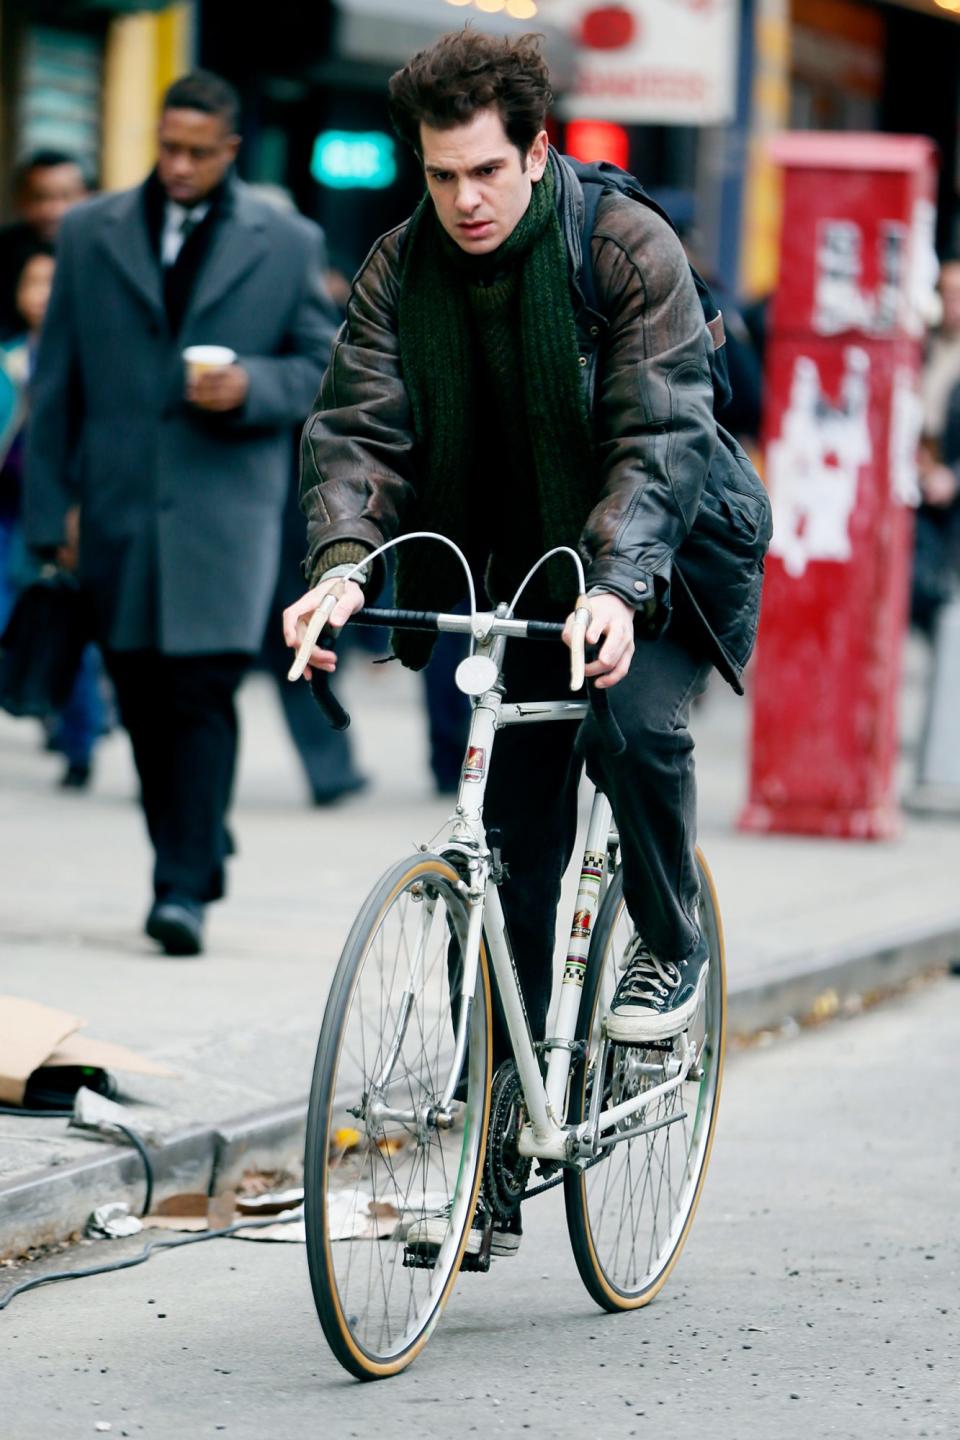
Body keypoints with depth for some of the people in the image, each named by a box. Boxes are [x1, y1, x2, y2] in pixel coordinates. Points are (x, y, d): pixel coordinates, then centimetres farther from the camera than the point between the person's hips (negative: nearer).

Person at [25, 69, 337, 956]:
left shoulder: (288, 244, 5)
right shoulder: (91, 234, 9)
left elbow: (325, 369, 8)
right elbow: (56, 381, 10)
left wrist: (251, 387, -14)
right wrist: (48, 511, 4)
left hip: (226, 509, -3)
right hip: (118, 509, 3)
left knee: (203, 693, -13)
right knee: (144, 700, 7)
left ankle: (186, 890, -14)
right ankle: (194, 853, 23)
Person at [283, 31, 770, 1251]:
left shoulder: (627, 251, -18)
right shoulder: (403, 271, -6)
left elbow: (659, 435, -25)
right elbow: (358, 428, -13)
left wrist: (617, 586, -41)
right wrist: (341, 563, -33)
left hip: (659, 560, -3)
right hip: (521, 572, 3)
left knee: (635, 719, -33)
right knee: (512, 858, -1)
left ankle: (671, 948, -4)